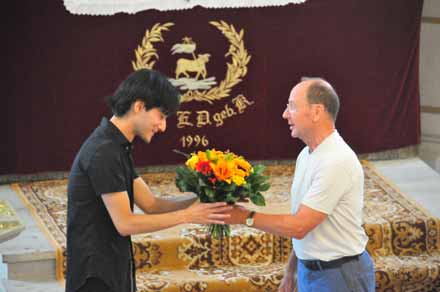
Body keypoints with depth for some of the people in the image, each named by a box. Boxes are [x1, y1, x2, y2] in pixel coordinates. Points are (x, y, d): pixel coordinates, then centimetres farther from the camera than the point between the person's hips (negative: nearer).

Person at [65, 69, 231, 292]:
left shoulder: (116, 148, 12)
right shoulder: (103, 152, -19)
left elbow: (151, 204, 11)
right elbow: (125, 223, -19)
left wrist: (201, 200, -2)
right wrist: (187, 215, -15)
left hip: (114, 272, 10)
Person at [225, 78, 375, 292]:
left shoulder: (337, 161, -22)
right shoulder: (305, 155, 8)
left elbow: (299, 226, -22)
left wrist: (246, 217, -16)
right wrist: (291, 270, 14)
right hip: (308, 271, 8)